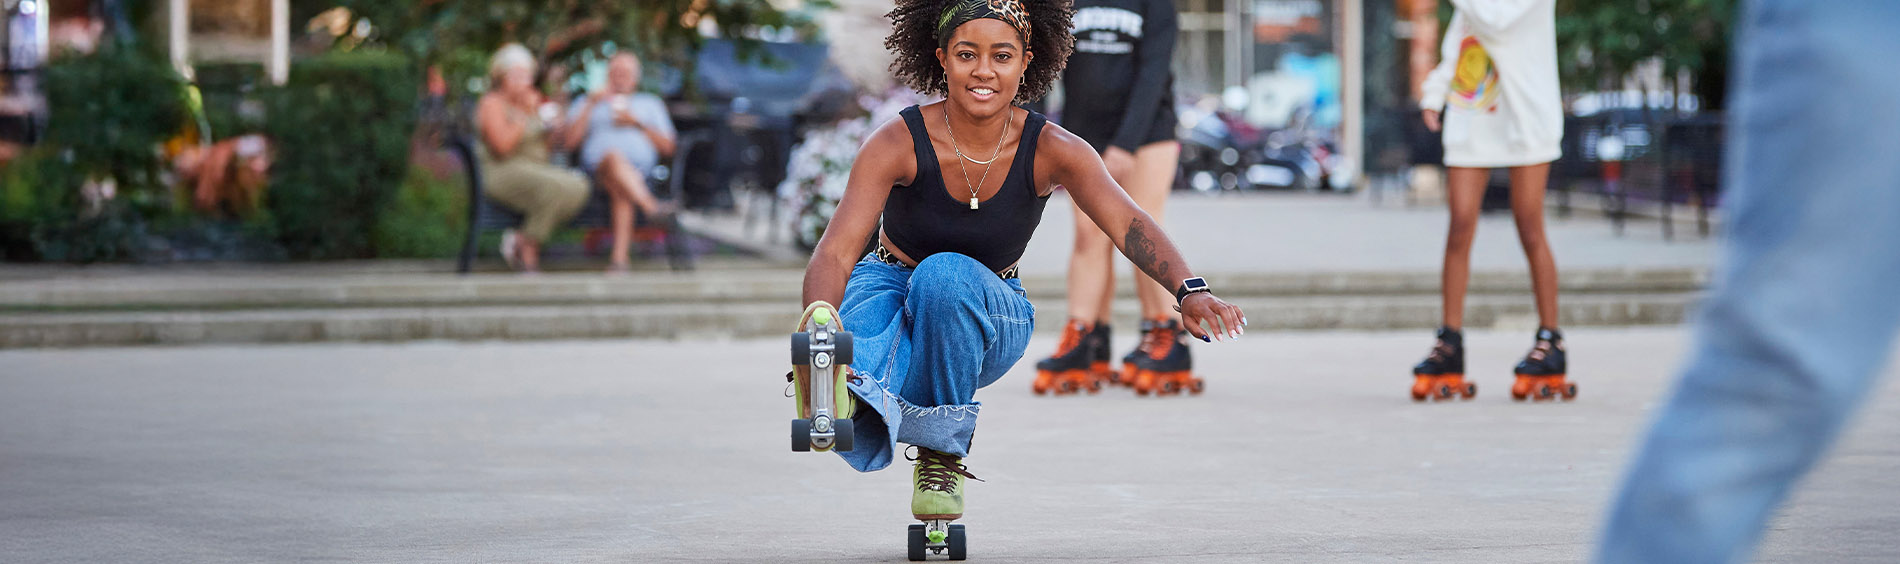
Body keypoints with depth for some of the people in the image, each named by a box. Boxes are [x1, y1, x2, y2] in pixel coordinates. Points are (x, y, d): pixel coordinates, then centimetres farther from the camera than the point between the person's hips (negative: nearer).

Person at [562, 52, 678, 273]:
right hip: (598, 162, -1)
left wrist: (637, 124, 6)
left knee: (622, 192, -38)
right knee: (614, 157, -40)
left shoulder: (650, 104, 32)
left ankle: (619, 257, -51)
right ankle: (652, 207, -63)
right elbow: (571, 141, 11)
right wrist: (590, 105, 4)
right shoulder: (585, 104, 30)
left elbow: (667, 147, 19)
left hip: (641, 167, 1)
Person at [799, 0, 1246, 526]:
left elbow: (1127, 222, -30)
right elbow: (837, 251, -30)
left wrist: (1189, 289, -50)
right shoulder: (898, 143, -21)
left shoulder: (1050, 149, -16)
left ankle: (943, 452, -20)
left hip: (992, 315, 4)